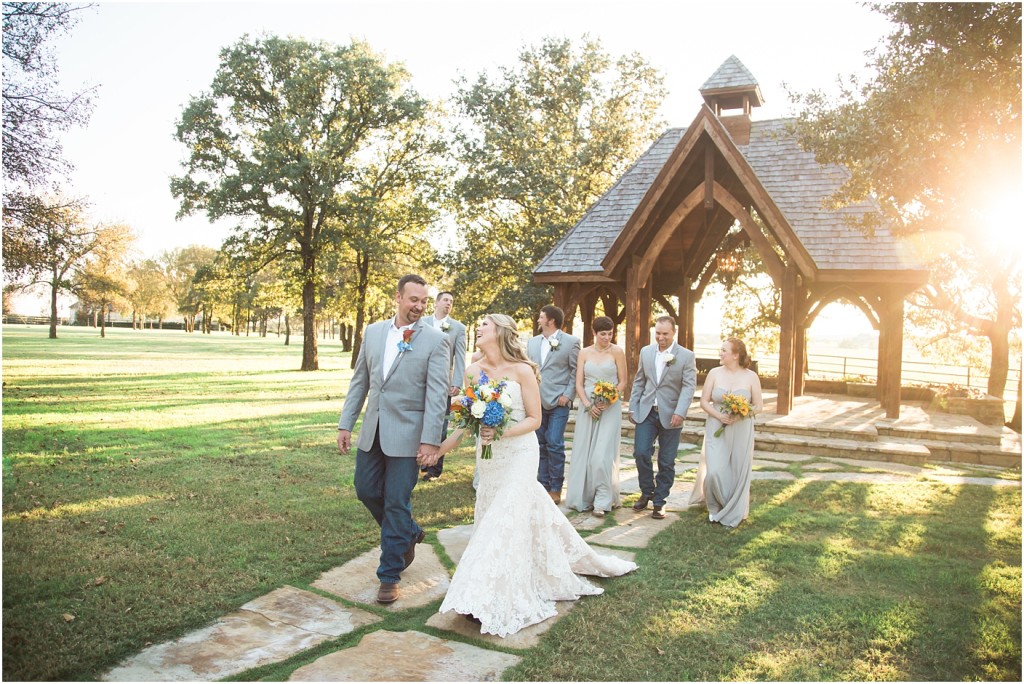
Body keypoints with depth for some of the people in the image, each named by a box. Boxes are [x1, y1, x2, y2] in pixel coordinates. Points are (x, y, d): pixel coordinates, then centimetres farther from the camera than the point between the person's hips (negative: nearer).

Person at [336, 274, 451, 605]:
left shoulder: (435, 339, -8)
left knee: (396, 504, 1)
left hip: (406, 435, -5)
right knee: (366, 491, 13)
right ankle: (410, 533, 39)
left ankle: (390, 576, 17)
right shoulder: (373, 332, 6)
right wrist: (345, 424, 8)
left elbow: (437, 393, -13)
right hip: (372, 431, 6)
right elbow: (359, 381, 11)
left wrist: (430, 441, -19)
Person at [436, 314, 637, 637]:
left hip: (518, 455, -6)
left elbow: (534, 419, -10)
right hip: (488, 456, 6)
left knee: (505, 519, -9)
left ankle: (490, 601, -4)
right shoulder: (474, 371, 0)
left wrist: (501, 433, -24)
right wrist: (440, 449, -7)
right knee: (490, 515, 13)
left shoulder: (521, 370, -13)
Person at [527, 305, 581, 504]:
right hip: (536, 401, 5)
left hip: (558, 401, -5)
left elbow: (576, 371, -2)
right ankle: (543, 485, 19)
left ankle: (556, 488, 6)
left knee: (555, 445, -6)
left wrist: (568, 395, -10)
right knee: (540, 445, 9)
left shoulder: (571, 342, -2)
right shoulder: (532, 342, 12)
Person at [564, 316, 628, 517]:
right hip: (587, 407, 3)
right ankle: (584, 498, 18)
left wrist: (608, 402, -13)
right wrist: (588, 405, -10)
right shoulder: (584, 353, 6)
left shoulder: (617, 352, -1)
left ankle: (602, 501, 3)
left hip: (610, 408, -3)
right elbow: (579, 383, 4)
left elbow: (623, 381, 0)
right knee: (583, 453, 5)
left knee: (603, 454, -9)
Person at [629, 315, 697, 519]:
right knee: (641, 453, -5)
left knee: (666, 462, 5)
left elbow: (689, 386, -10)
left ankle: (659, 501, 19)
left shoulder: (686, 356, -5)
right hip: (646, 412, 3)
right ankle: (646, 492, 18)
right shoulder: (646, 352, 7)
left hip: (670, 415, -2)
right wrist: (633, 407, 7)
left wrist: (680, 412, -22)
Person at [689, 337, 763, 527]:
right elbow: (704, 401, 2)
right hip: (716, 429, 0)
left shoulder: (751, 377, -2)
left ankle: (733, 513, 25)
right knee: (714, 472, -9)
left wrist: (739, 416, -16)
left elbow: (759, 406, 1)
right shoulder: (714, 373, 1)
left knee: (738, 472, 5)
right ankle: (714, 507, 18)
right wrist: (719, 416, -15)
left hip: (741, 431, 0)